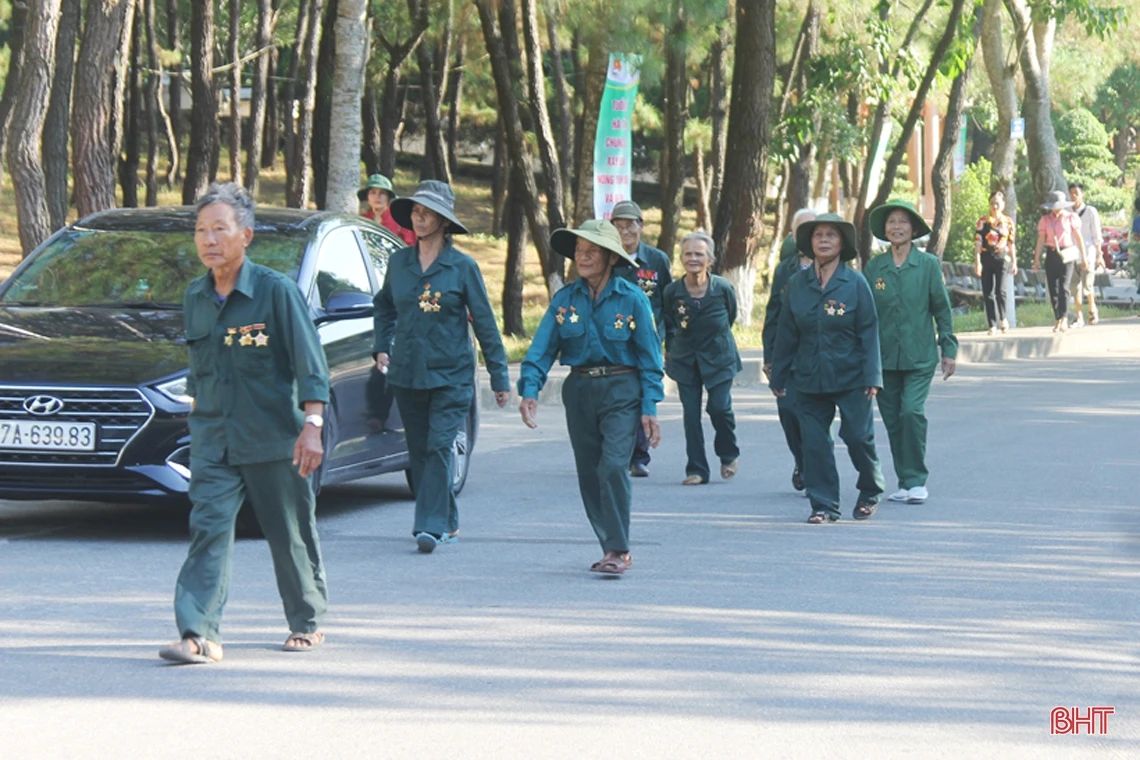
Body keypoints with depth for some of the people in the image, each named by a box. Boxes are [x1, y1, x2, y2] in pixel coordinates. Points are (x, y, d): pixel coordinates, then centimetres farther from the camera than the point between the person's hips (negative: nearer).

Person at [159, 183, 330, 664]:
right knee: (208, 528, -11)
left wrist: (311, 425, -19)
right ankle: (200, 635, -18)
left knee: (291, 535, 8)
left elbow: (310, 363, -11)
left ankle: (308, 623, 27)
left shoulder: (276, 291, -9)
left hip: (273, 436, -4)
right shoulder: (195, 299, 7)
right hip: (213, 438, 4)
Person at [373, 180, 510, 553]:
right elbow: (383, 305, 24)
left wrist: (499, 377, 0)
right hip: (406, 374, 4)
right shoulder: (399, 262, 6)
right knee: (418, 451, 8)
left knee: (439, 447, -13)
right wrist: (382, 347, 13)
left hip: (451, 375, -4)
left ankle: (431, 526, -15)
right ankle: (447, 523, 20)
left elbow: (485, 323, -1)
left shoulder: (463, 267, -5)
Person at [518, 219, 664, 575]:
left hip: (620, 390, -4)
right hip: (579, 389, 4)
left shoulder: (632, 299, -6)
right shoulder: (565, 299, 2)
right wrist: (529, 390, -17)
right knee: (589, 473, 7)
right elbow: (542, 347, -2)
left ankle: (617, 550, -15)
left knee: (613, 466, -18)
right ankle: (614, 548, 18)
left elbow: (649, 355, -3)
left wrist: (649, 406, -7)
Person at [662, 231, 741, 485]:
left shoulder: (723, 288, -9)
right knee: (691, 414, -2)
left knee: (719, 407, -12)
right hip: (685, 359, 1)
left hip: (719, 358, -1)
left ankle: (728, 456, 16)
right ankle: (696, 470, 6)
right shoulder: (672, 291, -7)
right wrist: (670, 349, 14)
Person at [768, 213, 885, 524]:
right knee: (814, 442, -1)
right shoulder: (797, 284, 4)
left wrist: (872, 376, -8)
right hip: (810, 379, 3)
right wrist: (778, 375, 11)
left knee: (858, 436, -3)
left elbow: (868, 332, -3)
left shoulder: (855, 283, -3)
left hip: (851, 378, -3)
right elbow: (786, 333, 10)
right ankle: (824, 505, 9)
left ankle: (870, 492, 22)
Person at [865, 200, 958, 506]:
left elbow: (941, 308, 5)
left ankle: (916, 480, -7)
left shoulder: (928, 264, 0)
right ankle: (905, 481, 16)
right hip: (884, 356, 3)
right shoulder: (874, 267, 5)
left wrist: (949, 349, 2)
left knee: (912, 411, -16)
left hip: (919, 356, -3)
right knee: (892, 419, 4)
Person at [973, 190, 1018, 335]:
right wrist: (977, 262, -9)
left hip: (1002, 258, 0)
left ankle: (1003, 318, 11)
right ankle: (992, 325, 8)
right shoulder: (983, 222, 1)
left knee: (1000, 290, -13)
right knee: (988, 292, 1)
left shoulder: (1008, 222, 8)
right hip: (987, 258, 0)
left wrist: (1014, 262, 13)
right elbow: (977, 243, -2)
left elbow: (1011, 243, 13)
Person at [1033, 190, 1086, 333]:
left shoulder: (1071, 217, 3)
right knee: (1053, 288, 1)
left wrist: (1084, 257, 5)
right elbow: (1040, 240, 7)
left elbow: (1079, 238, 6)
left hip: (1066, 255, -3)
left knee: (1063, 287, -15)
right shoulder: (1045, 220, 8)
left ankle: (1064, 319, -18)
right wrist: (1036, 259, 2)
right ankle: (1058, 320, 8)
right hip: (1051, 255, 3)